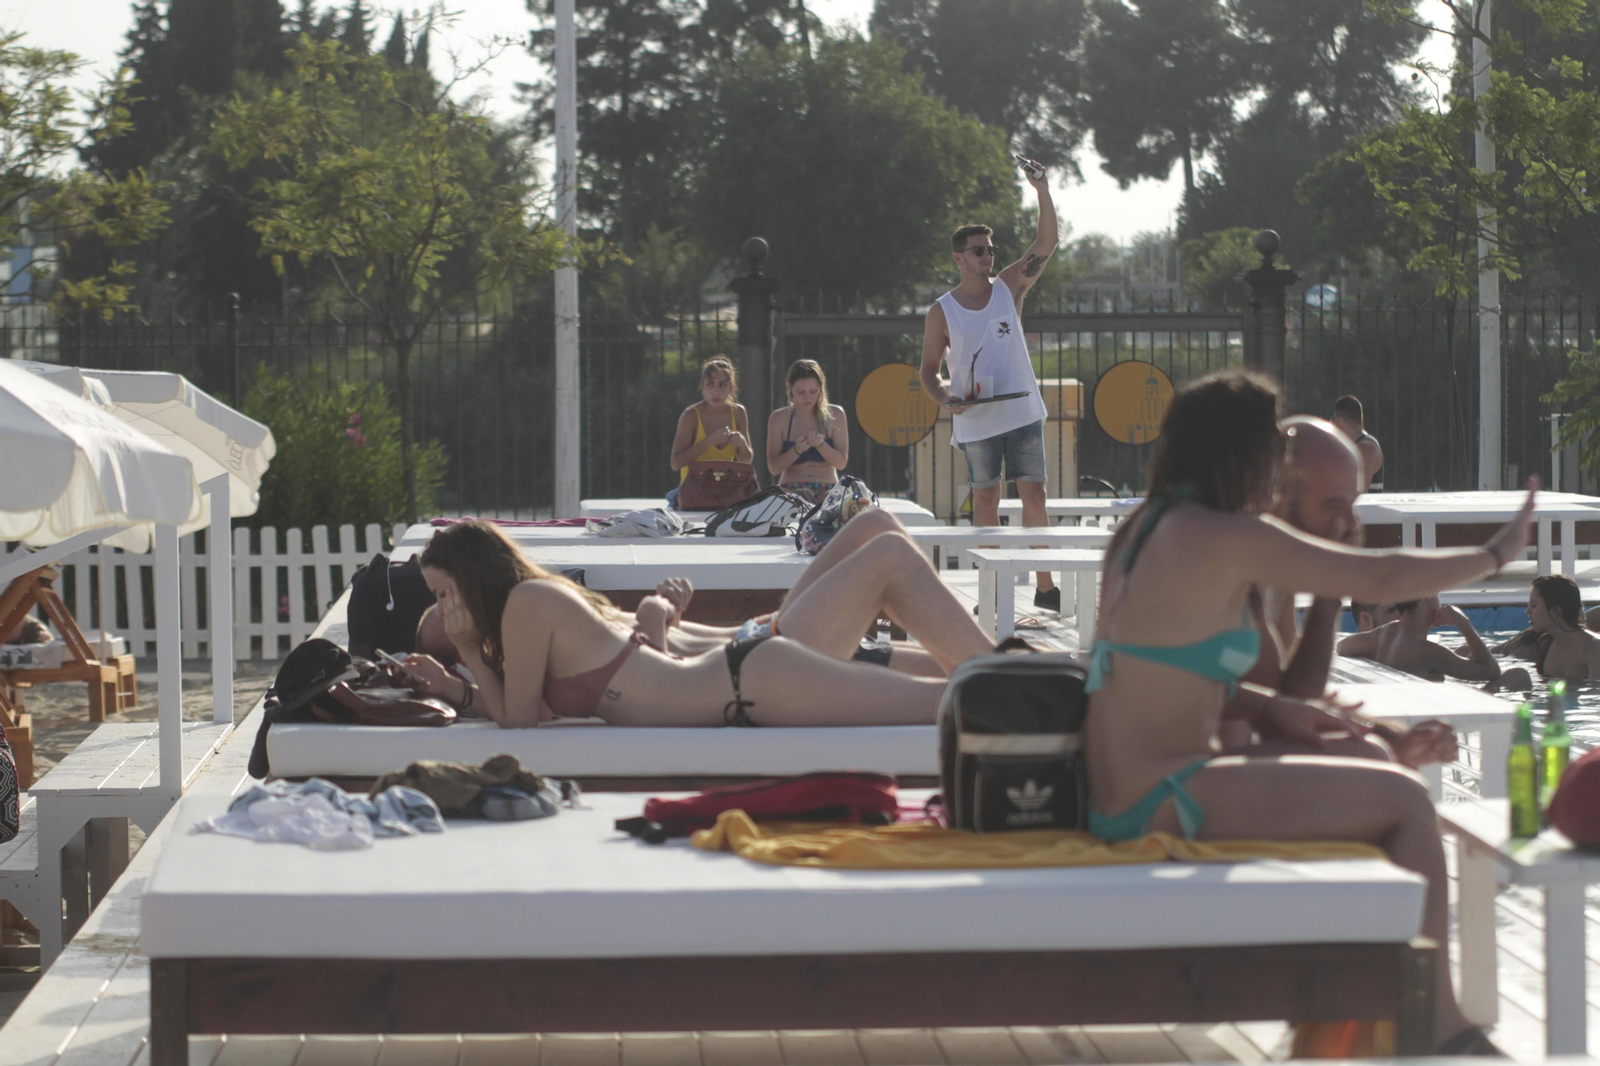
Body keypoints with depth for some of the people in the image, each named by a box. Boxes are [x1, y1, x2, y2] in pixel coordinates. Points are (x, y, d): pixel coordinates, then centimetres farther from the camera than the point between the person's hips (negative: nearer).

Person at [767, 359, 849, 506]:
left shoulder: (834, 415, 3)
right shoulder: (779, 419, 2)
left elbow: (841, 463, 0)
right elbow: (773, 468, -1)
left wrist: (821, 444, -19)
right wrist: (796, 450, -19)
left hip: (827, 491, 0)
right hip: (791, 492, 0)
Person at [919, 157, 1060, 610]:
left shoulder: (1009, 288, 4)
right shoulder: (941, 312, 0)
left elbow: (1046, 243, -4)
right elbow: (929, 369, 6)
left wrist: (1042, 192, -16)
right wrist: (946, 400, -14)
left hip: (1023, 413, 1)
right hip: (975, 421, -1)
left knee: (1034, 495, 0)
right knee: (985, 500, 2)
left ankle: (1045, 586, 7)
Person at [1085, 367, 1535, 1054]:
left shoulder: (1143, 528, 12)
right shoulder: (1228, 537, -14)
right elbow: (1383, 577, -9)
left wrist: (1273, 709, 9)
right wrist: (1498, 553, 5)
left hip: (1116, 797, 10)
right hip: (1164, 804, -10)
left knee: (1369, 775, 23)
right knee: (1405, 799, -1)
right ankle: (1440, 1027, 6)